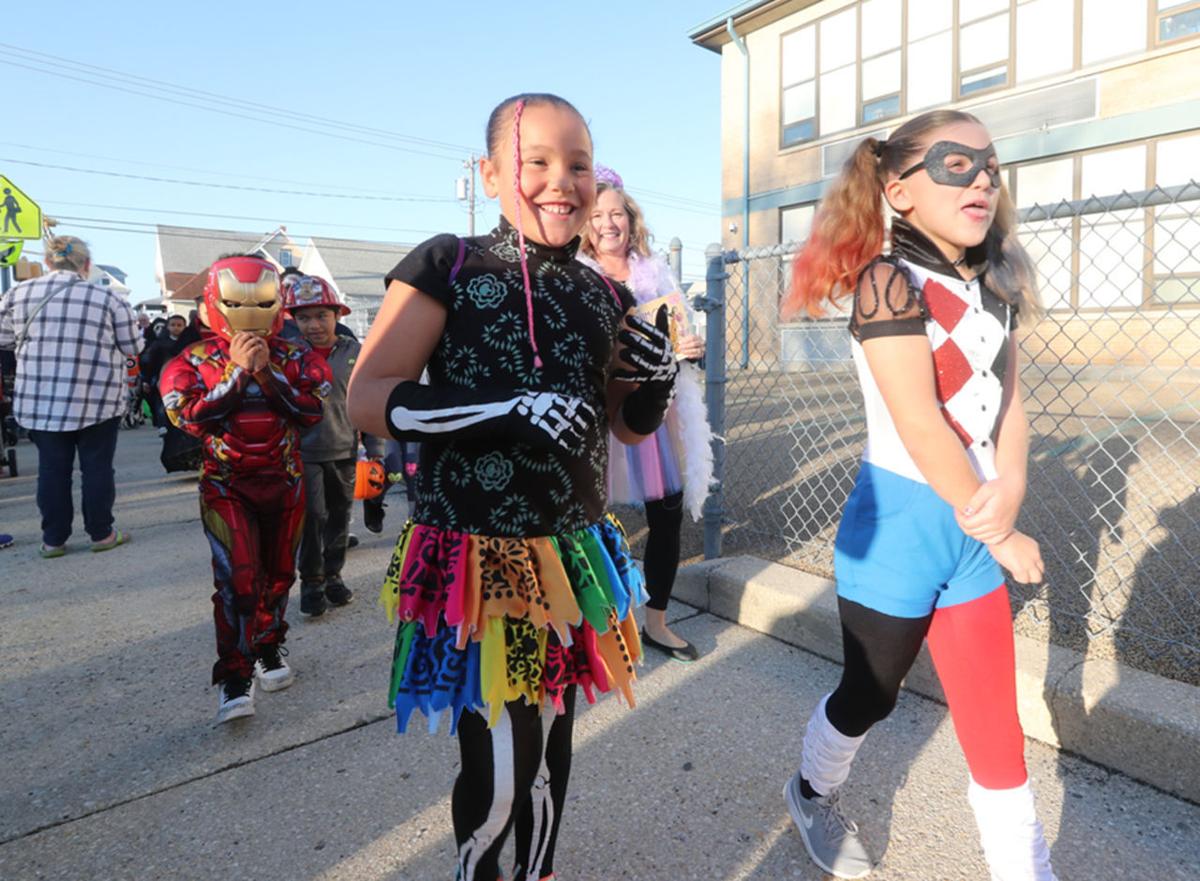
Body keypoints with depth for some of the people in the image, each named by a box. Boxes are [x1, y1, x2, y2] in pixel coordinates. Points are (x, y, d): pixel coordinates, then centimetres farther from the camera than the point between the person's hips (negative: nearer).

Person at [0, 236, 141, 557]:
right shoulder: (107, 298, -7)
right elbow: (133, 348, 0)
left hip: (39, 399, 3)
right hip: (97, 399, -3)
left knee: (52, 468, 11)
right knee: (96, 467, 7)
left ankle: (53, 539, 17)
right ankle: (101, 533, 15)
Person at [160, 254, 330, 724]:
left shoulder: (297, 358, -1)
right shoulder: (193, 361, -4)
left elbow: (312, 411, -14)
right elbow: (193, 418, -18)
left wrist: (265, 372, -21)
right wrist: (237, 370, -21)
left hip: (284, 482, 2)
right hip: (226, 486, -2)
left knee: (279, 573, 13)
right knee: (237, 579, -12)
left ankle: (269, 646, 36)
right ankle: (235, 676, 2)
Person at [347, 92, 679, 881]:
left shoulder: (604, 296, 7)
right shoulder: (446, 267, -8)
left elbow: (629, 426, 15)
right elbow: (367, 399, -15)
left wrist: (660, 375, -7)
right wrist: (512, 409, -26)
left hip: (573, 558, 5)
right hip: (479, 560, -4)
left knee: (551, 751, 18)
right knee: (498, 767, 4)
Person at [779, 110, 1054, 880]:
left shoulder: (995, 290, 9)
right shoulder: (890, 279, -15)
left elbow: (1010, 405, 3)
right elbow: (920, 429, -20)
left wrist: (1011, 487, -17)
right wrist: (1000, 537, -12)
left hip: (974, 529, 6)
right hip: (899, 525, -6)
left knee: (997, 725, 11)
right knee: (869, 697, 14)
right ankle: (814, 795, 43)